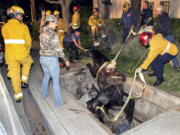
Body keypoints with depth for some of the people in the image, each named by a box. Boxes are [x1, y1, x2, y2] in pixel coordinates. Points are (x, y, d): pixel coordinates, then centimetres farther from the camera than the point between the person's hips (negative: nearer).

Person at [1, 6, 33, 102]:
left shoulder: (4, 27, 3)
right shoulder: (23, 26, -4)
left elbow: (7, 41, 5)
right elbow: (28, 41, -2)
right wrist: (27, 50, 17)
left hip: (10, 55, 2)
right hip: (22, 53, -2)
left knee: (14, 75, 11)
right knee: (28, 61, 31)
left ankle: (18, 95, 20)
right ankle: (24, 80, 21)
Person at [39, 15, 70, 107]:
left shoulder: (42, 33, 6)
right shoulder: (52, 33, -18)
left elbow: (44, 46, 8)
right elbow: (58, 49, -18)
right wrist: (65, 60, -10)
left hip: (42, 58, 8)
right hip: (51, 59, -8)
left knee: (46, 76, 28)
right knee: (56, 81, 2)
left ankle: (44, 94, 45)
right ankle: (58, 102, 11)